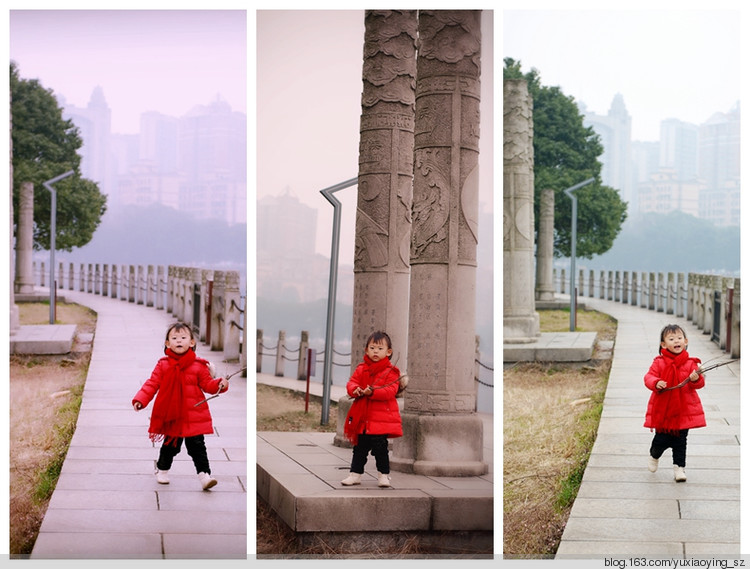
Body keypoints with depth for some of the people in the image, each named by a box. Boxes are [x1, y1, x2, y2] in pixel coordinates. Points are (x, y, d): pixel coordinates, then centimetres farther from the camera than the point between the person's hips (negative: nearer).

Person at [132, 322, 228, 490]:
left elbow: (207, 384, 1)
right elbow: (152, 384, 0)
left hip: (194, 416, -1)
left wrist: (219, 384, -19)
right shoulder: (163, 365, 1)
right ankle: (162, 469, 37)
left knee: (197, 446, -3)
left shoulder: (198, 366, -1)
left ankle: (204, 474, -1)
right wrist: (140, 399, -11)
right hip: (171, 415, 1)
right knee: (170, 445, 15)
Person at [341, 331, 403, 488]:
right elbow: (352, 383, 5)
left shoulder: (391, 371, -4)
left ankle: (384, 474, 12)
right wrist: (355, 390, -18)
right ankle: (355, 474, 20)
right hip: (362, 418, 4)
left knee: (380, 448, -3)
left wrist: (373, 392, -27)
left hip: (381, 419, -4)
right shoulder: (361, 369, 10)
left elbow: (391, 391, -14)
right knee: (360, 448, 11)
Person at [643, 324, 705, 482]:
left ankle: (679, 467, 18)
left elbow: (700, 383, -4)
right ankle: (654, 456, 38)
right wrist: (656, 383, -29)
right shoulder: (659, 362, -3)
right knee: (661, 439, 6)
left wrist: (696, 379, -27)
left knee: (680, 440, 6)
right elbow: (649, 377, -8)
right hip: (662, 409, -1)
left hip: (684, 409, 1)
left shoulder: (690, 363, -1)